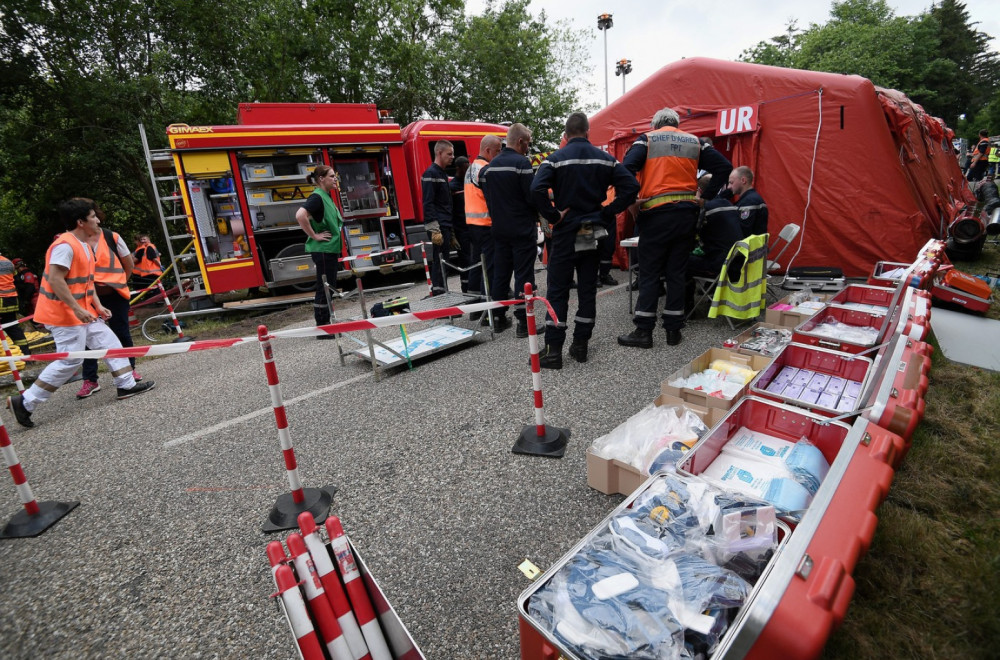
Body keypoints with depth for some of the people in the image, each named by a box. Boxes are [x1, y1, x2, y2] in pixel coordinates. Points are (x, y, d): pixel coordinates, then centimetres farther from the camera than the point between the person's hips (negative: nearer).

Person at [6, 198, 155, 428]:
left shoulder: (85, 245, 12)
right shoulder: (65, 245, -18)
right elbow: (55, 280, -24)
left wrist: (98, 306, 11)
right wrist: (77, 309, -26)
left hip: (82, 312, 10)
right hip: (64, 314, -10)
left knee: (110, 342, 9)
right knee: (70, 360, -6)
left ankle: (127, 385, 15)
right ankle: (24, 402, 6)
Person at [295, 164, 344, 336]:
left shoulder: (326, 197, 14)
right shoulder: (317, 197, -15)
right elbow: (300, 215, -29)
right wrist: (314, 235, -21)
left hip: (331, 249, 10)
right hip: (323, 250, -10)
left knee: (328, 288, 14)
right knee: (324, 288, -4)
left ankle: (326, 325, 24)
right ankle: (322, 329, 5)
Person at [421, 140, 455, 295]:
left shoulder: (442, 173, 21)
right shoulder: (431, 174, -8)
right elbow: (428, 204, -16)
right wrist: (435, 230, -22)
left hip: (445, 226, 9)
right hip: (439, 227, -9)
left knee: (442, 262, 11)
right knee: (439, 262, -9)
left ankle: (441, 294, 18)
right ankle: (439, 294, -5)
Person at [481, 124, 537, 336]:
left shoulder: (489, 166, 10)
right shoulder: (522, 162, -12)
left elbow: (487, 197, 13)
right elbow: (532, 196, -15)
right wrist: (536, 215, 4)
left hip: (499, 229, 7)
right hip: (522, 229, -7)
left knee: (500, 273, 12)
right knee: (523, 274, -2)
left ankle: (499, 318, 19)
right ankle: (523, 321, 1)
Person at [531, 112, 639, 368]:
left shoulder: (555, 158, -5)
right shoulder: (605, 158, 5)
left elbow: (537, 189, -22)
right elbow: (631, 186, -3)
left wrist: (553, 216, -12)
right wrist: (608, 213, 0)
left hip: (566, 232, -3)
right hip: (593, 233, 3)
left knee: (557, 291, 1)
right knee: (588, 289, 10)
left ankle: (553, 349, 0)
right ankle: (581, 344, 16)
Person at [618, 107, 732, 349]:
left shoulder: (647, 139, 6)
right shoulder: (694, 142, 16)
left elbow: (627, 168, -11)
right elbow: (724, 167, 12)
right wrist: (705, 196, 12)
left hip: (657, 214, -3)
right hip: (687, 214, 4)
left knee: (649, 274, 1)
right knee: (676, 273, 9)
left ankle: (643, 331, 1)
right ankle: (673, 330, 13)